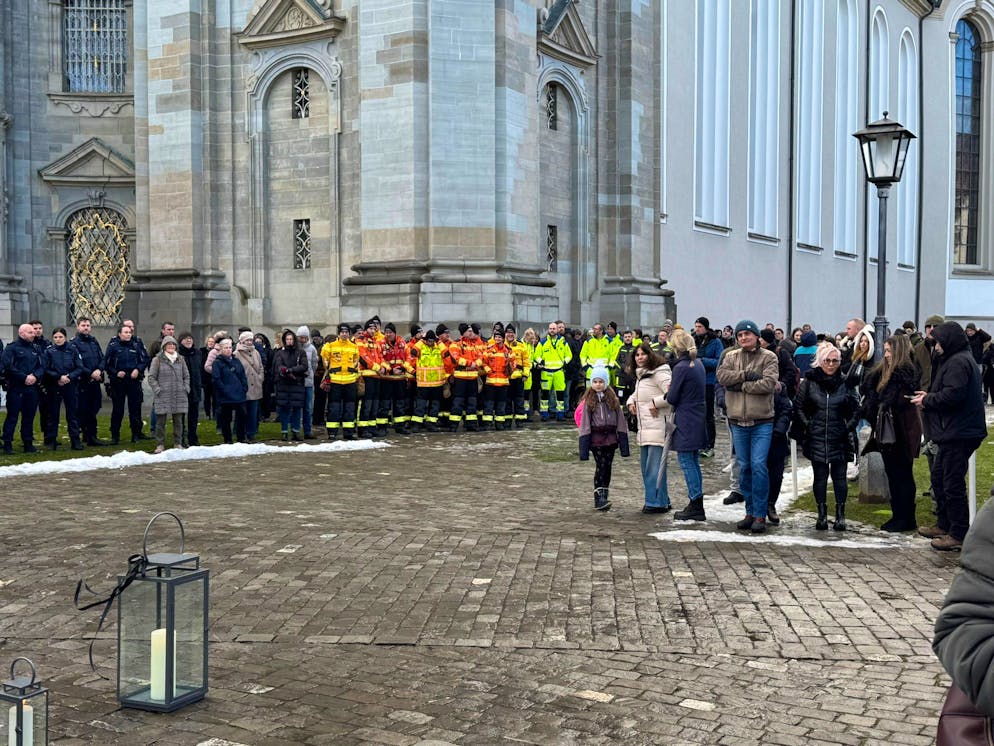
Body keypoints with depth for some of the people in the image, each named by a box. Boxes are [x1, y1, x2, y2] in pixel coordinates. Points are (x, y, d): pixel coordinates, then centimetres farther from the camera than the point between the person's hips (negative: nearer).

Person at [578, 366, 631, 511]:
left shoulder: (613, 399, 6)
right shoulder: (589, 400, 1)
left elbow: (620, 420, 7)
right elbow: (584, 422, -1)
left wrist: (623, 442, 2)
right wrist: (584, 447, -7)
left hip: (610, 437, 3)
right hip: (596, 438, -3)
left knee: (607, 467, 8)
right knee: (600, 466, -9)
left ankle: (604, 497, 18)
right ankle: (599, 499, -7)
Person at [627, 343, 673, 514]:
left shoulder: (659, 373, -11)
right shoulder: (640, 375, 18)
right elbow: (636, 393, 35)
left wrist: (655, 402, -16)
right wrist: (631, 402, 14)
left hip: (658, 427, -10)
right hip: (644, 428, 10)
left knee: (655, 466, -9)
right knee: (646, 465, 13)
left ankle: (658, 502, -3)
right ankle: (661, 500, 22)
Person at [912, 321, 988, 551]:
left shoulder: (958, 362, -16)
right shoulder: (957, 360, 18)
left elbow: (952, 395, -25)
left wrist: (927, 400, -11)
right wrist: (930, 396, 9)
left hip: (958, 434, -11)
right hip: (954, 431, 11)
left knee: (953, 484, -6)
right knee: (938, 477, 20)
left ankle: (959, 536, -1)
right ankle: (944, 525, 30)